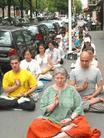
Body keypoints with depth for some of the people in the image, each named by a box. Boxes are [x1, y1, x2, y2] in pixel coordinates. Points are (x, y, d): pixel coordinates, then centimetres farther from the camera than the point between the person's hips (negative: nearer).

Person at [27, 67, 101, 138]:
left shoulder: (72, 90, 3)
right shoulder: (48, 90, 4)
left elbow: (79, 107, -1)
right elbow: (43, 110, 0)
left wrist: (70, 118, -15)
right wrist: (54, 104, -16)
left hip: (69, 121, 0)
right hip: (52, 121, 0)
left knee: (85, 128, -29)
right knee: (34, 126, -28)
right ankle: (65, 129, -21)